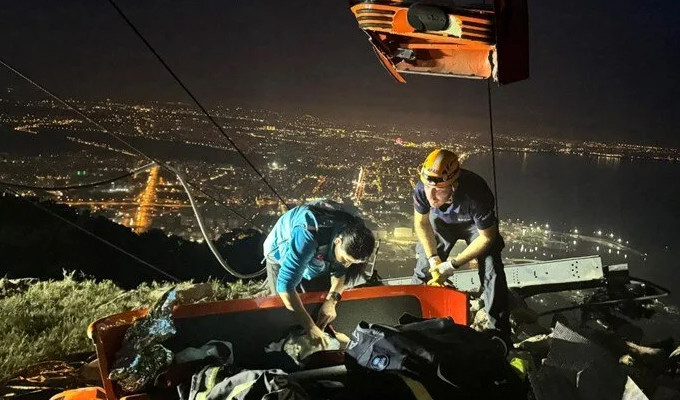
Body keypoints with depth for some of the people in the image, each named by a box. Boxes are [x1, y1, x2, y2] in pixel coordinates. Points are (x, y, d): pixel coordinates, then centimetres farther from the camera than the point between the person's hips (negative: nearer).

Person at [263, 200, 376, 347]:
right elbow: (285, 285, -48)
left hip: (317, 256, 4)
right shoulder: (308, 237, -49)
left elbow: (341, 270, -12)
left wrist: (331, 301, -30)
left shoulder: (351, 233, -29)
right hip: (281, 256, -4)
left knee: (322, 299, 6)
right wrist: (310, 326, -46)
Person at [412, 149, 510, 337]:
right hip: (441, 221, 3)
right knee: (423, 271, -1)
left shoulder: (475, 194, -44)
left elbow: (487, 237, -27)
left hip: (476, 224, -2)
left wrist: (453, 265, -26)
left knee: (492, 273, -13)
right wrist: (433, 258, -20)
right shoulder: (421, 189, -35)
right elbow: (421, 223, -11)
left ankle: (501, 334, 2)